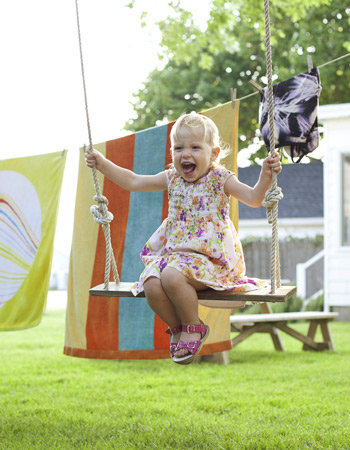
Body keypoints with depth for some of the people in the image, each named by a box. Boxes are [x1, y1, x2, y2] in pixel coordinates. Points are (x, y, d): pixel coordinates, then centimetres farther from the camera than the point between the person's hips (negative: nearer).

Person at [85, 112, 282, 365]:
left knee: (172, 276, -33)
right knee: (151, 285, -23)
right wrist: (103, 164, 15)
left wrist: (266, 175, -27)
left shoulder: (220, 179, -1)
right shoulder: (172, 179, 12)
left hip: (209, 255, -5)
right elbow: (132, 182, 20)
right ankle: (177, 327, 7)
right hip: (173, 251, 5)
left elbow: (254, 199, -10)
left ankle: (193, 326, -4)